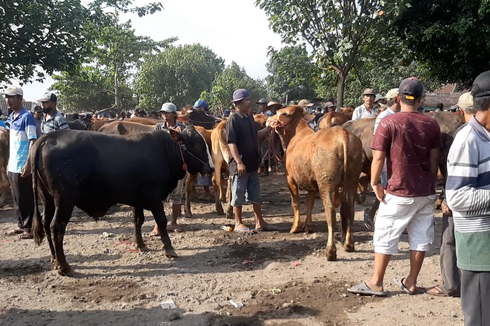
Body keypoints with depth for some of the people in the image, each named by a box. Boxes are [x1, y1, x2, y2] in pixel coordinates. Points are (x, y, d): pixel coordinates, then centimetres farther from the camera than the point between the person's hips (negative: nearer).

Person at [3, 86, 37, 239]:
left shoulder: (27, 117, -11)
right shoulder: (11, 117, 13)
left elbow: (33, 141, -15)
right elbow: (11, 140, 17)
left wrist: (28, 164, -21)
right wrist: (9, 162, 14)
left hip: (22, 166, -8)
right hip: (12, 165, 8)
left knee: (25, 198, -1)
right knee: (16, 198, 13)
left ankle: (29, 228, 7)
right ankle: (21, 225, 23)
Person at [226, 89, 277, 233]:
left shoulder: (249, 118, 12)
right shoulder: (233, 120, -12)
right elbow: (231, 143, -17)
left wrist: (269, 128, 11)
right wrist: (239, 162, -22)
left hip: (253, 164, 8)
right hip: (239, 165, -8)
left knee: (256, 195, 12)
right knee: (238, 195, 4)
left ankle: (260, 222, 21)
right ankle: (238, 224, 15)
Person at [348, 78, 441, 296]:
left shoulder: (389, 122, -10)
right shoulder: (432, 124, 0)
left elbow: (378, 157, -11)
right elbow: (434, 160, 5)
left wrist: (374, 183, 0)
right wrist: (431, 184, 16)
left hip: (398, 192, -4)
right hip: (426, 192, 4)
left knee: (385, 235, 5)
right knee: (421, 236, 12)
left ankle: (376, 283, 12)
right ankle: (411, 282, 22)